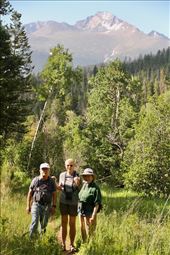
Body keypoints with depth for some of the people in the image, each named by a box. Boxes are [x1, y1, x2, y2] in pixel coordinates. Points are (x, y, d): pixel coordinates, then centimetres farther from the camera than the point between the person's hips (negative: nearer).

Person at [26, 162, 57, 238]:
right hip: (36, 204, -1)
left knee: (44, 224, 9)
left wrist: (54, 206, -4)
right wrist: (28, 205, 2)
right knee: (35, 222, -15)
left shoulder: (51, 181, -1)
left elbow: (54, 194, 3)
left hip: (47, 206, 1)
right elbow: (30, 193, 3)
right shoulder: (35, 180, -3)